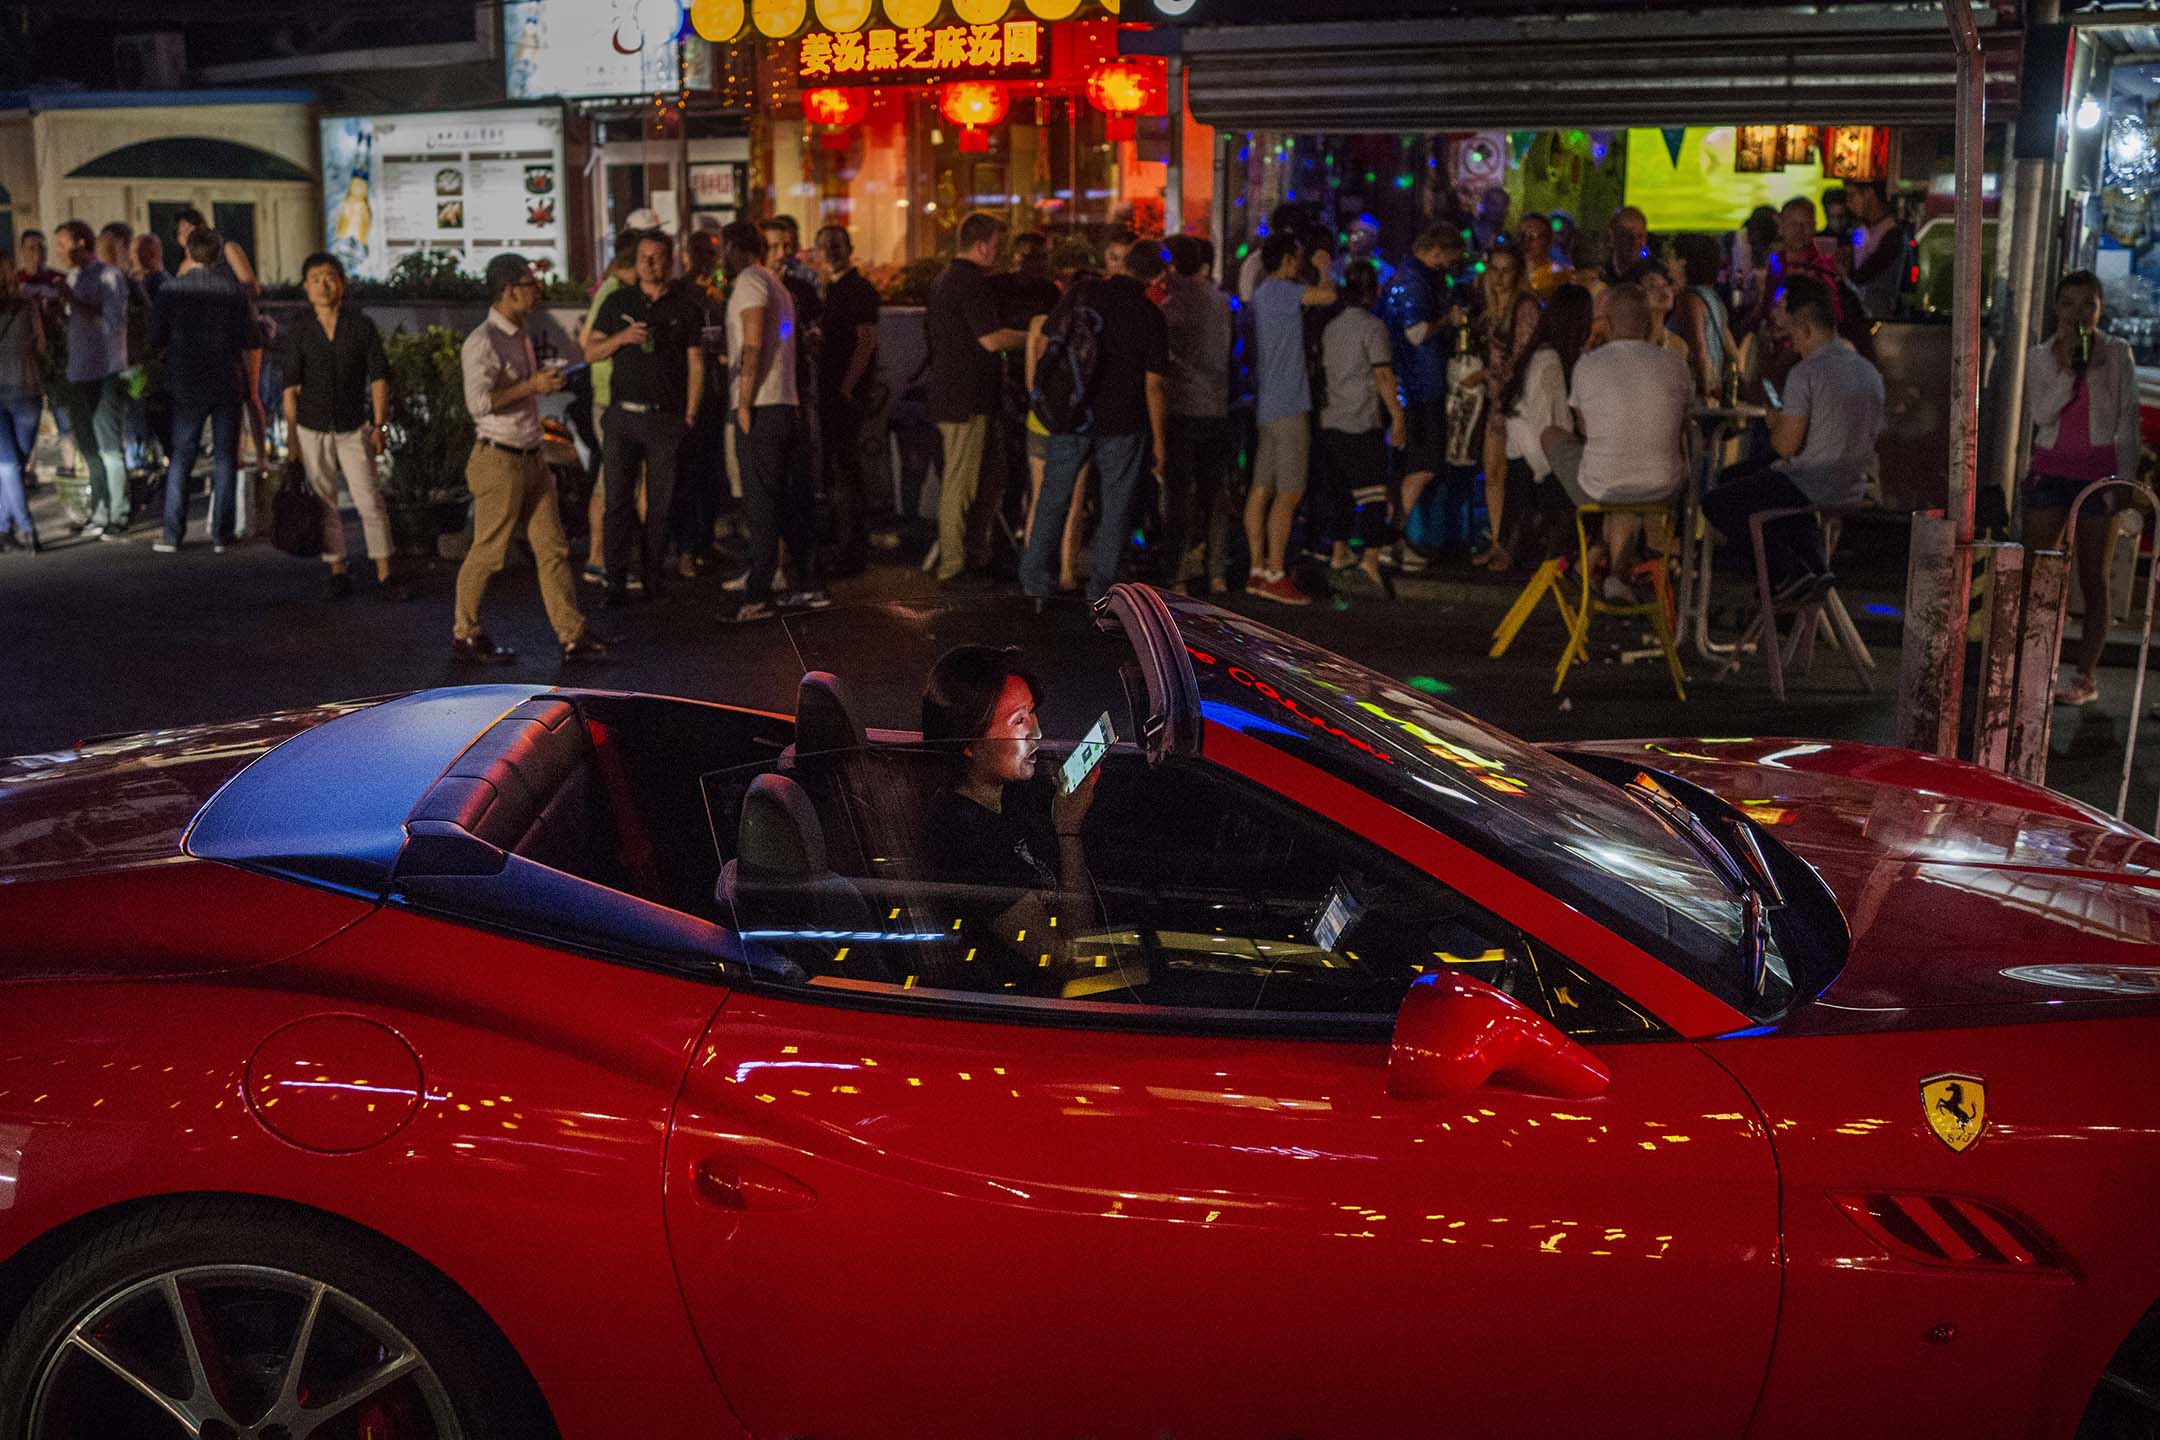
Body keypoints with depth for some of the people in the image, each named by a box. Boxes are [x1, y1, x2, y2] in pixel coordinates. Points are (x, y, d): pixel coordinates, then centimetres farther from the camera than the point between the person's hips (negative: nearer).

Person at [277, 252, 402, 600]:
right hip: (311, 430, 1)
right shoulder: (298, 334, 1)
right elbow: (291, 388, 3)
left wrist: (379, 426, -4)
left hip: (353, 429, -1)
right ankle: (337, 574, 16)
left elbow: (379, 378, 1)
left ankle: (384, 578, -2)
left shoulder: (362, 326, -1)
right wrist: (292, 437, 0)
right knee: (325, 504, 6)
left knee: (370, 501, -7)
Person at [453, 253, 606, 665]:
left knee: (553, 549, 6)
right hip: (499, 459, -9)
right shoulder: (484, 341, -15)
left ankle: (573, 637, 7)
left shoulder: (520, 336, 15)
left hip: (529, 457, 9)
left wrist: (545, 379, 14)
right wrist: (532, 386, -21)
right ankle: (465, 635, 16)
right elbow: (478, 401, -25)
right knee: (487, 552, 1)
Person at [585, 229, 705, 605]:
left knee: (661, 502, 4)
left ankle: (652, 574, 14)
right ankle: (616, 581, -2)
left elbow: (695, 366, 5)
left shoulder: (685, 309, 5)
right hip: (623, 415, 1)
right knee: (618, 500, -4)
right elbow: (591, 351, 10)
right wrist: (621, 338, -10)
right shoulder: (618, 302, 8)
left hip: (667, 418, 0)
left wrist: (690, 416, -2)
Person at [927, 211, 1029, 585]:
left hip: (947, 395, 10)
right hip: (968, 399, -10)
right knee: (961, 486, -6)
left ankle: (976, 558, 20)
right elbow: (992, 339, -22)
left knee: (985, 484, 15)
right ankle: (952, 568, -2)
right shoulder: (970, 282, -15)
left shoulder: (943, 280, 18)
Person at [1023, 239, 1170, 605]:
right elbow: (1155, 385, -7)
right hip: (1122, 423, -2)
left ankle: (1034, 577, 12)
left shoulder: (1082, 293, -4)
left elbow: (1040, 347, 0)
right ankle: (1101, 586, 8)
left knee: (1054, 496, 12)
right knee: (1116, 504, 9)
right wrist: (1160, 440, 1)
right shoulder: (1150, 316, -7)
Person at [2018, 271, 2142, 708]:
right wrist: (2067, 369, -18)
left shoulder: (2116, 355, 1)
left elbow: (2127, 421, 1)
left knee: (2093, 578, 2)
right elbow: (2040, 414, -7)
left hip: (2099, 472, -2)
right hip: (2051, 470, 2)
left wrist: (2124, 479, -6)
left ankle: (2086, 678, 7)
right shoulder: (2040, 357, 5)